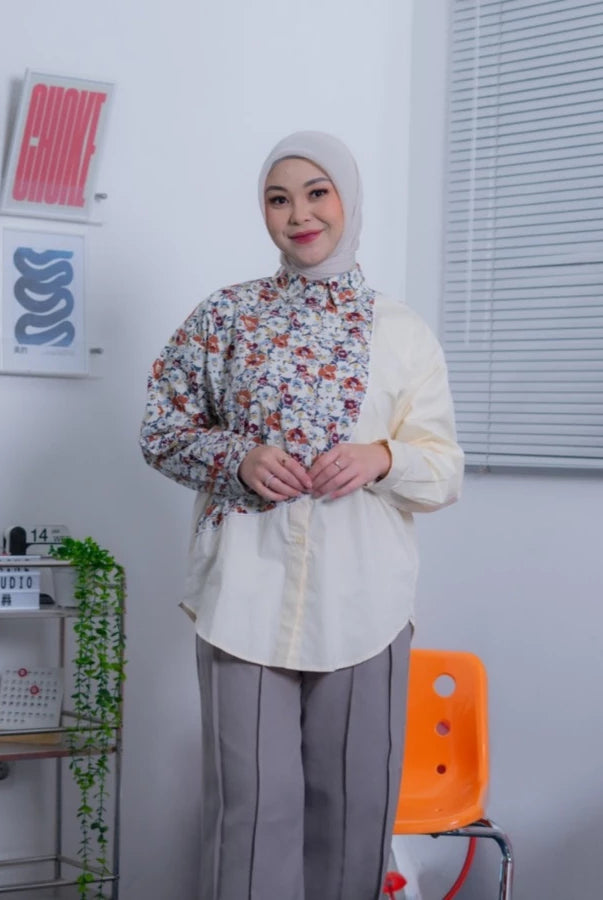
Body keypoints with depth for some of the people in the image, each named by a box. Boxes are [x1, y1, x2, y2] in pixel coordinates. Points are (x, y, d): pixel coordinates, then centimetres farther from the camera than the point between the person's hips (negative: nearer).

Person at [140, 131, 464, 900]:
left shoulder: (402, 332, 7)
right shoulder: (227, 314, 6)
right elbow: (163, 430, 8)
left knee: (356, 802, 7)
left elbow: (445, 468, 7)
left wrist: (383, 457, -14)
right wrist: (239, 457, -10)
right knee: (254, 801, -1)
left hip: (360, 596, 1)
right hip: (246, 591, -1)